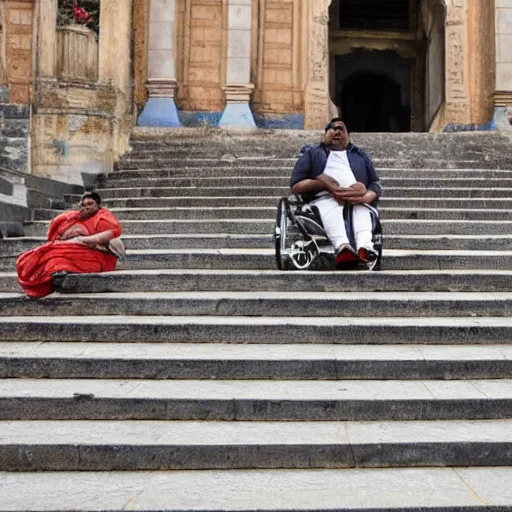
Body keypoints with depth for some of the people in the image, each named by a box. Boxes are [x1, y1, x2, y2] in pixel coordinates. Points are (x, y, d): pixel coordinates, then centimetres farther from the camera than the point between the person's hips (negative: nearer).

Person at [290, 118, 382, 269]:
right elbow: (296, 186, 12)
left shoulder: (360, 154, 33)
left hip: (356, 198, 3)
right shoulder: (312, 153, 26)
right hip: (323, 198, -3)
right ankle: (342, 246, -63)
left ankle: (364, 245, -57)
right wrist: (323, 182, -7)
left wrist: (367, 196, -6)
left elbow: (376, 184, 20)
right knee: (330, 206, -36)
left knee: (361, 206, -32)